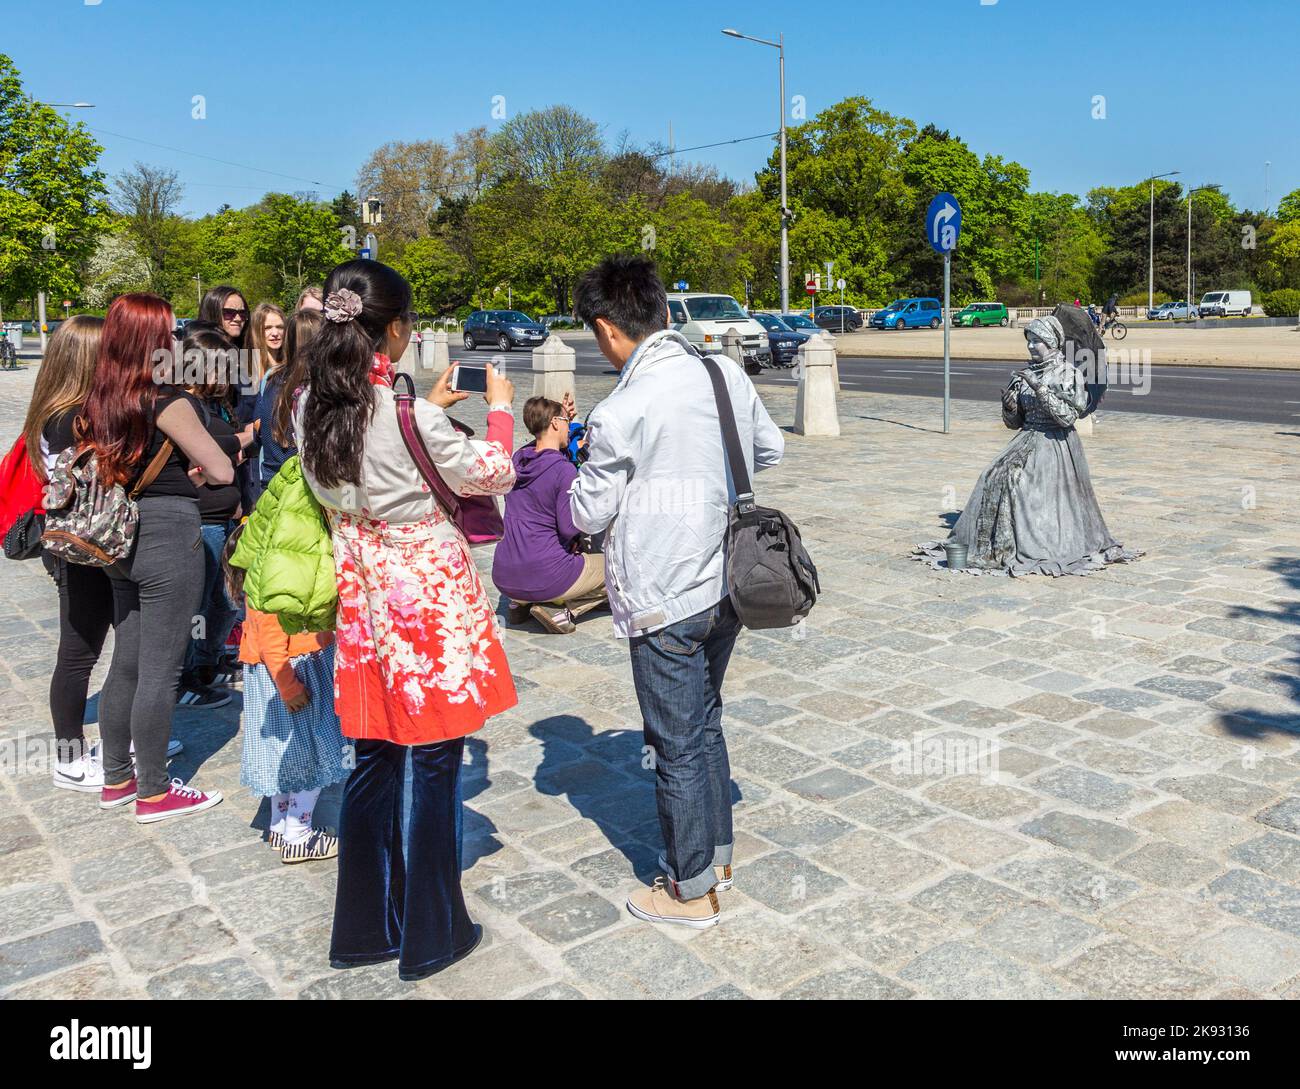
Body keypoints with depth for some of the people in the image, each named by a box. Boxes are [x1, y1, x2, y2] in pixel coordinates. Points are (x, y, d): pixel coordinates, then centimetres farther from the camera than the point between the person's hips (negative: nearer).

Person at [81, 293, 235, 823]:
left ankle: (116, 779, 29)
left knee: (126, 664, 17)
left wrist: (174, 471, 4)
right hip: (170, 540, -8)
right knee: (160, 671, 2)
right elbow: (222, 471, -11)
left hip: (122, 541, 8)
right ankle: (154, 793, 13)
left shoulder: (101, 402, 6)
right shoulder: (169, 401, -15)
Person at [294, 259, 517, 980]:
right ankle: (431, 937, 21)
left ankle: (362, 928, 29)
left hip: (360, 591, 6)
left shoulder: (311, 406, -2)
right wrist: (499, 407, 10)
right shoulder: (407, 412, -21)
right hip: (428, 590, -6)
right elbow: (491, 475, -6)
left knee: (374, 758, 17)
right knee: (434, 763, 7)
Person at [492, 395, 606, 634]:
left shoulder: (518, 458, 6)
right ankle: (558, 610, -4)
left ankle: (522, 604, 13)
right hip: (544, 576, -7)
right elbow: (570, 528, -16)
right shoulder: (565, 470, -15)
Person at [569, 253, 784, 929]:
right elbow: (770, 449, 14)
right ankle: (717, 855, 38)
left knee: (678, 745, 8)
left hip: (665, 603, -7)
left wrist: (588, 473, 9)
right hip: (728, 584, 7)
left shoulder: (619, 413, -20)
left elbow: (589, 516, -9)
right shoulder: (727, 374, -1)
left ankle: (691, 890, 24)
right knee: (705, 723, 23)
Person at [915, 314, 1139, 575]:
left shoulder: (1068, 373, -5)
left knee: (1015, 479, -25)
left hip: (1055, 444, -6)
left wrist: (1040, 389, -21)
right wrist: (1009, 407, -8)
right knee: (994, 478, -16)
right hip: (1027, 440, 6)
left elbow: (1067, 417, -17)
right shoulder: (1026, 374, 11)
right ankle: (996, 544, -11)